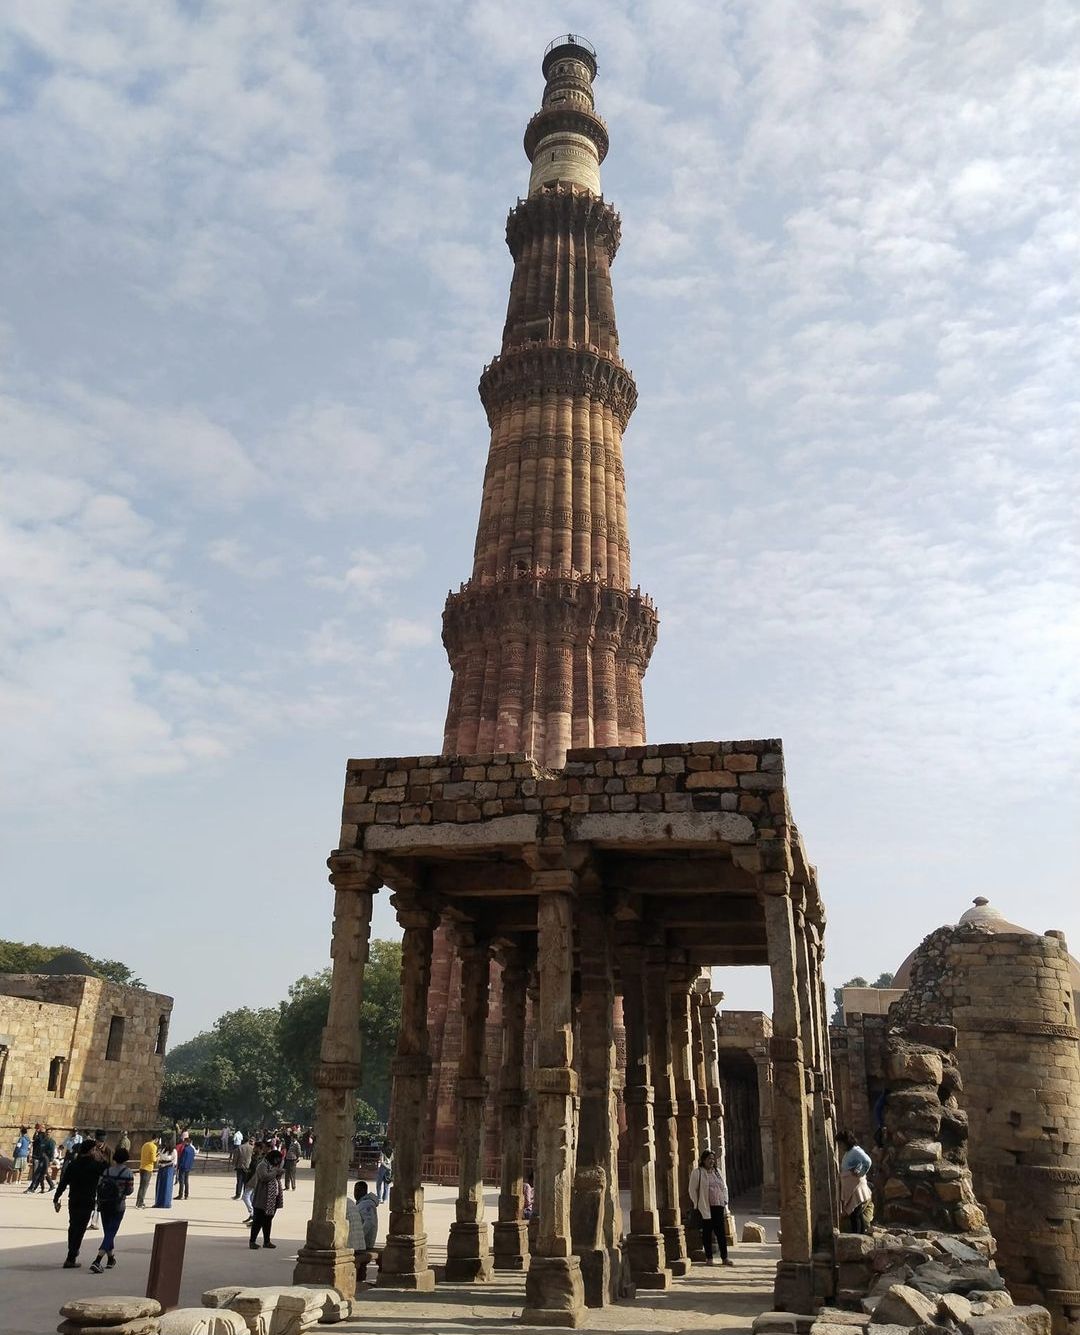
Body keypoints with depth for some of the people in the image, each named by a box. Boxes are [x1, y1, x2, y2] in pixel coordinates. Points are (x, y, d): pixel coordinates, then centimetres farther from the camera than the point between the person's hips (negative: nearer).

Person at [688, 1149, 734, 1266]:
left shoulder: (717, 1172, 14)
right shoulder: (697, 1172, -3)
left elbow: (724, 1188, 18)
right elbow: (693, 1190, -2)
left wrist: (725, 1202, 8)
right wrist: (697, 1205, -6)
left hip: (718, 1206, 4)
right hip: (705, 1207, -4)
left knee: (721, 1232, 2)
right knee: (707, 1232, 2)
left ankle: (725, 1257, 8)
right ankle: (709, 1258, 11)